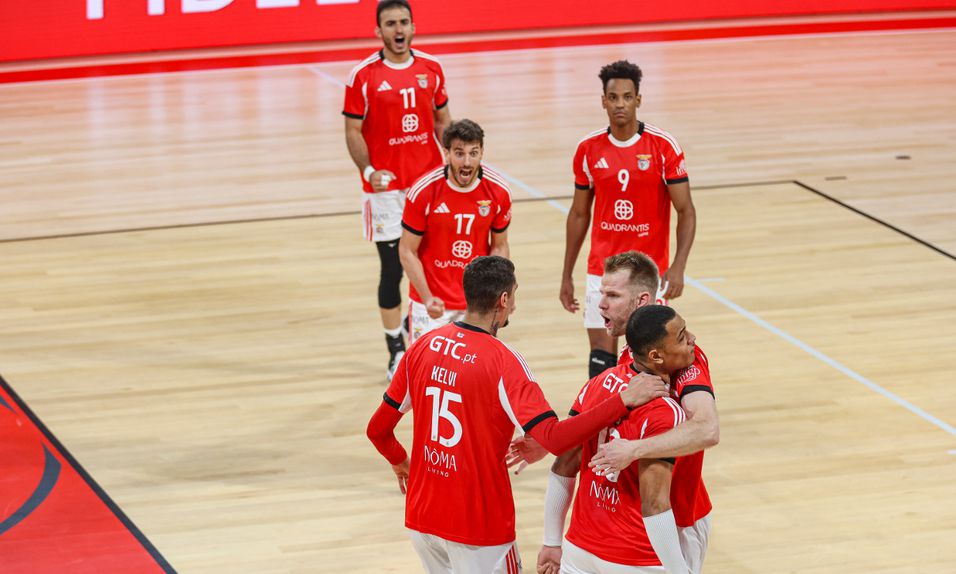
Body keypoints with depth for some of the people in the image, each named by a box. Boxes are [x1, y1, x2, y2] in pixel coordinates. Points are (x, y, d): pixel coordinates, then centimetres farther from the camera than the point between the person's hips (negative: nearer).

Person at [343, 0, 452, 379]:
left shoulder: (431, 68, 5)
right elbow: (353, 131, -5)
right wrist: (368, 170, -20)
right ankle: (396, 350, 10)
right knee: (392, 267, -1)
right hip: (386, 187, -4)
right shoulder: (364, 76, -7)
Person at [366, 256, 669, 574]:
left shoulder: (422, 347, 0)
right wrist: (624, 401, -25)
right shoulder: (503, 361, -18)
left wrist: (399, 462, 28)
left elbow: (377, 430, 6)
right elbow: (553, 438, -27)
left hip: (421, 517, 6)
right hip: (478, 524, -6)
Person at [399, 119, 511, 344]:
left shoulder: (498, 192, -9)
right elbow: (407, 251, -9)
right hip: (432, 302, -2)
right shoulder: (423, 192, -16)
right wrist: (427, 298, -20)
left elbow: (499, 246, 4)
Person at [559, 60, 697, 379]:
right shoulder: (588, 150, 1)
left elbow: (686, 211, -7)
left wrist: (678, 266, -20)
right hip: (602, 271, 2)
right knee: (602, 354, 0)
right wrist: (567, 276, 11)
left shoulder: (663, 146, -8)